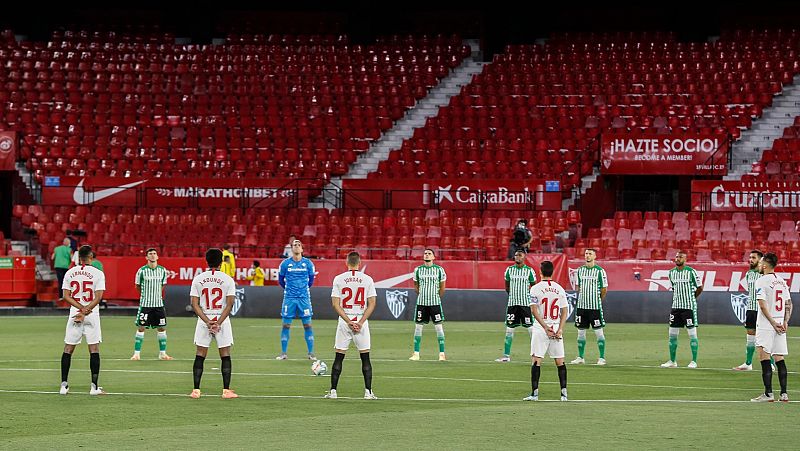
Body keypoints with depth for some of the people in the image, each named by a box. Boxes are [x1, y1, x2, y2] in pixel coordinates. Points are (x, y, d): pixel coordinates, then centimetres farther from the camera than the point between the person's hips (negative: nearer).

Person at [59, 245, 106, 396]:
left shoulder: (70, 273, 3)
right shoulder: (98, 274, -5)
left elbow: (66, 296, -3)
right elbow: (98, 298, -12)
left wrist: (81, 309, -8)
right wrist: (85, 311, -12)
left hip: (74, 313, 2)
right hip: (92, 315, -2)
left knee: (68, 349, 9)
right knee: (94, 350, 1)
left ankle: (64, 385, 6)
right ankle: (94, 386, -3)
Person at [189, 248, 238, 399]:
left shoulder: (198, 279, 1)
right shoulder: (227, 279, -3)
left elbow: (195, 304, -4)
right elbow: (229, 304, -10)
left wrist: (208, 321, -9)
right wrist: (218, 323, -12)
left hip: (204, 319, 1)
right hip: (222, 319, -1)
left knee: (200, 356, 6)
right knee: (225, 356, 4)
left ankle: (196, 390, 2)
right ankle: (226, 390, 0)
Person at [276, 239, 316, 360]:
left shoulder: (308, 263, 0)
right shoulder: (285, 264, -1)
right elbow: (281, 280, 14)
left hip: (304, 297, 0)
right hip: (289, 298, 0)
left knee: (307, 325, 0)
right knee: (286, 325, 1)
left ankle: (311, 353, 5)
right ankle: (283, 353, 8)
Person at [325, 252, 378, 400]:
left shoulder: (338, 279, -1)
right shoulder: (367, 279, 0)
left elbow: (335, 304, -6)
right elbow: (371, 304, -4)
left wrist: (349, 322, -8)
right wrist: (360, 322, -8)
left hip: (344, 321, 0)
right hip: (362, 320, 0)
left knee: (339, 357, 5)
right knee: (365, 357, 5)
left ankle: (333, 391, 3)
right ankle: (368, 391, 1)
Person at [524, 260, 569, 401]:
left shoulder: (536, 288, -4)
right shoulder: (559, 289, 6)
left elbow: (534, 310, -11)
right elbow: (564, 311, 2)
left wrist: (545, 327, -13)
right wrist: (560, 329, -4)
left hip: (540, 329, -3)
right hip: (557, 329, 3)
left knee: (536, 360, -1)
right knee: (560, 361, 7)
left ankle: (535, 392, -7)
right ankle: (564, 392, 3)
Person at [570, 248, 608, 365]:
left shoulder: (600, 271, -4)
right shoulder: (580, 270, 9)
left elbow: (604, 289, -1)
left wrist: (597, 301, 3)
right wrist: (582, 298, 10)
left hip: (595, 306, -5)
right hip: (581, 305, 5)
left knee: (598, 331, -3)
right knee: (581, 331, 8)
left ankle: (602, 358, 2)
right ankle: (580, 357, 16)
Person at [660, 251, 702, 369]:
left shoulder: (691, 272, -7)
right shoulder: (672, 272, 9)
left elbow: (699, 288, 1)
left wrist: (691, 297, 9)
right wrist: (678, 298, 13)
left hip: (689, 307, -6)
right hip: (676, 306, 6)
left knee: (692, 334, -3)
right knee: (672, 334, 5)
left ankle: (694, 361, 0)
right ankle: (672, 361, 13)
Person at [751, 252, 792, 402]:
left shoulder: (761, 281, -9)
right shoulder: (782, 281, 13)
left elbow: (763, 306, -16)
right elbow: (789, 304, 11)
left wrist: (773, 323, -14)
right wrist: (785, 322, 4)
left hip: (766, 325, -7)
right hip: (780, 325, 7)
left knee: (765, 358, -5)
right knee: (780, 359, 8)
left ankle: (768, 393, -10)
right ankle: (784, 394, 4)